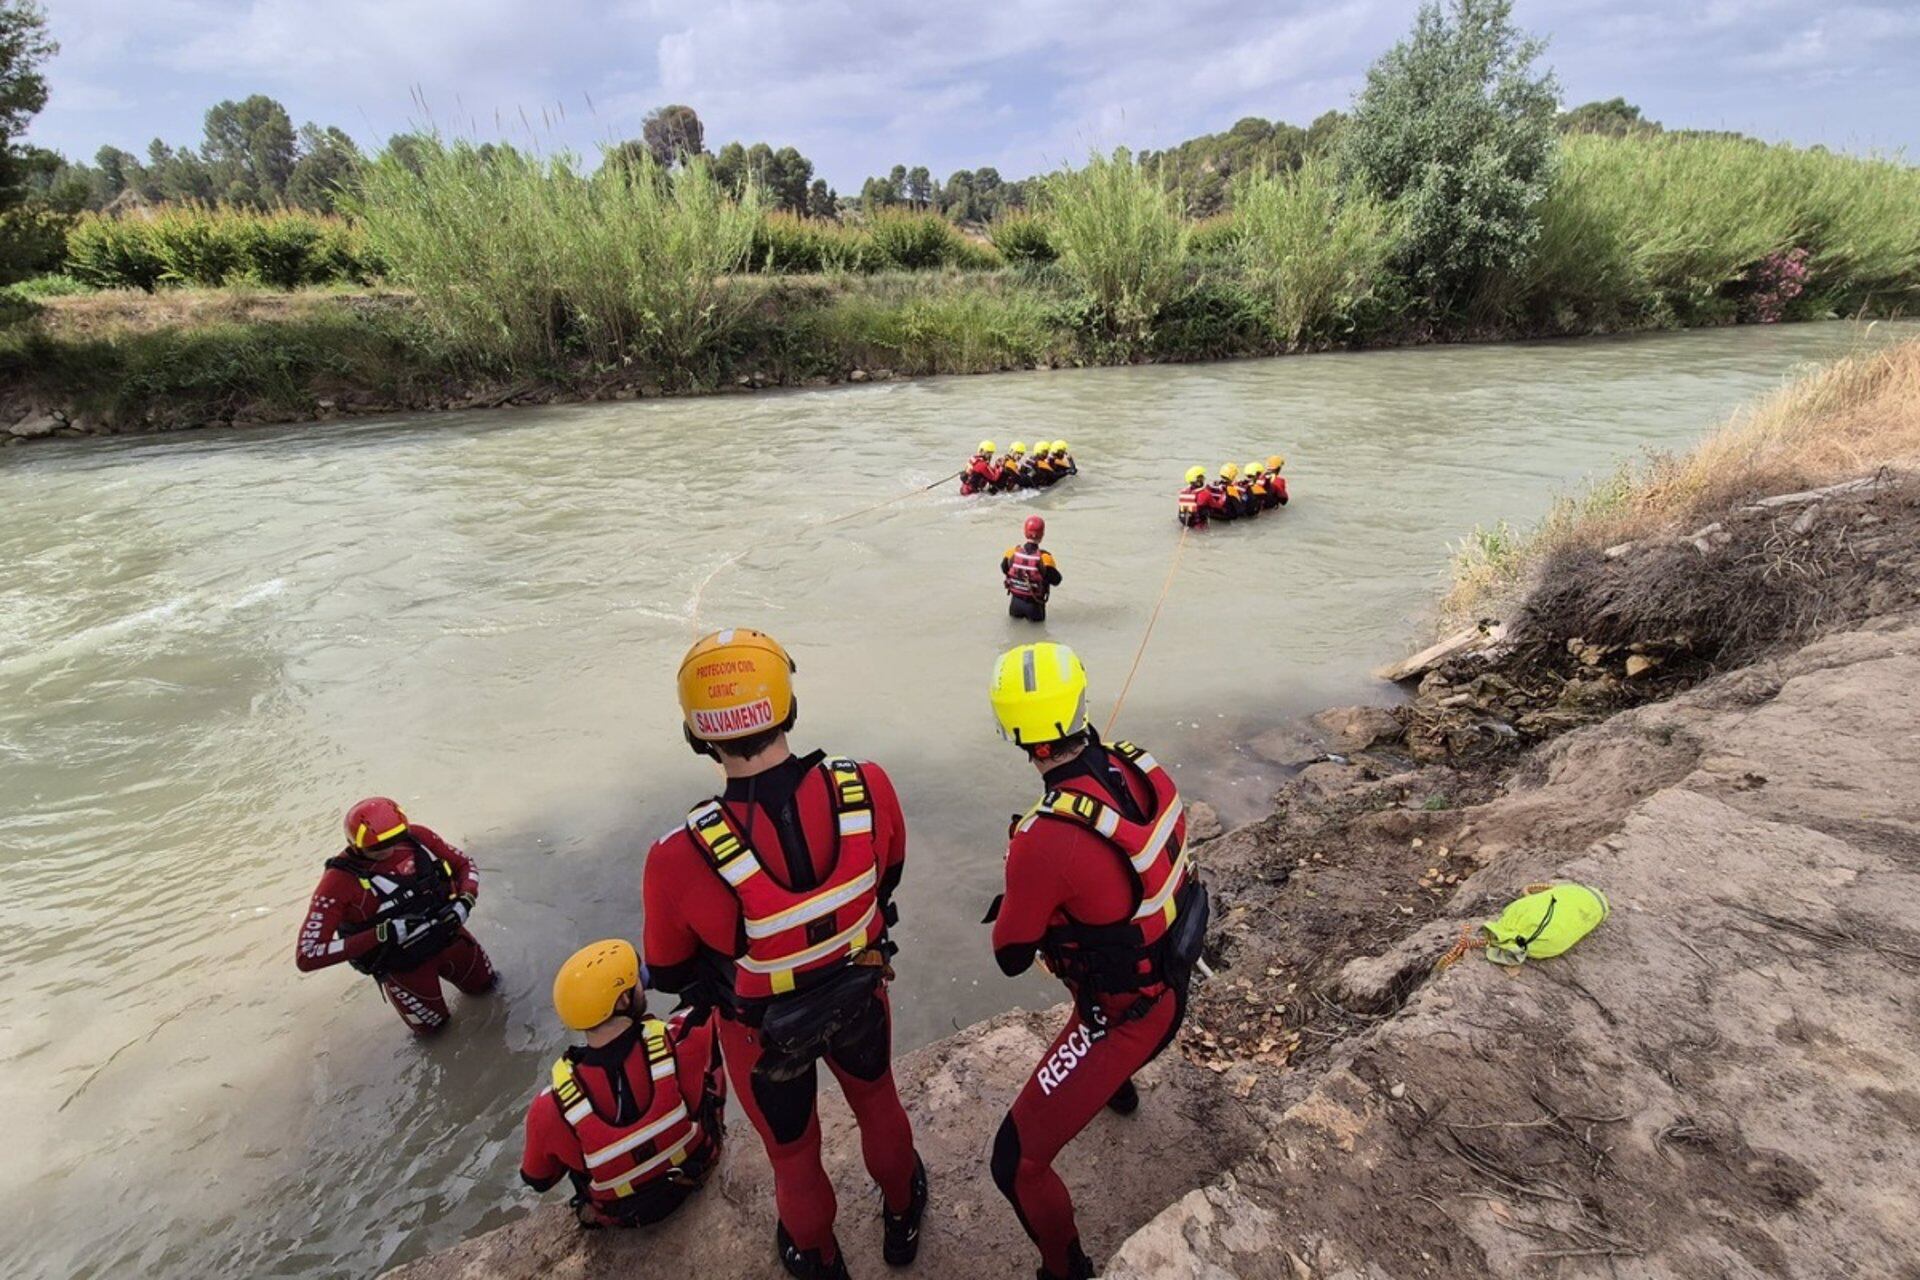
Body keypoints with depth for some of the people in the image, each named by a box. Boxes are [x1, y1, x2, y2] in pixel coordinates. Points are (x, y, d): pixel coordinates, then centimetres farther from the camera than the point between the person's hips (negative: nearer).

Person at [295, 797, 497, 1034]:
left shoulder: (416, 837, -18)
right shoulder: (339, 880, -29)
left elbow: (465, 865, -3)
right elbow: (306, 956, -30)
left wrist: (464, 902, -22)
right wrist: (383, 935, -36)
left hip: (448, 936, 3)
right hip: (402, 966, -3)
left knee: (485, 985, 26)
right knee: (432, 1025, 17)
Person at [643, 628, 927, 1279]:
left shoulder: (679, 860, -37)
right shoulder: (868, 787, -30)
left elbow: (670, 975, -15)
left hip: (762, 1031, -2)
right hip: (860, 995, 2)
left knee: (792, 1148, 29)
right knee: (877, 1102, 33)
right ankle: (902, 1214, 63)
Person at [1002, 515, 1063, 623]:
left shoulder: (1013, 552, -15)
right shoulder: (1044, 557, -25)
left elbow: (1004, 569, 4)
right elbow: (1056, 581, -15)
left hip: (1016, 600, 3)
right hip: (1034, 604, -3)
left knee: (1015, 614, 32)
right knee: (1037, 618, 26)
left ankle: (1017, 611, 13)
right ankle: (1032, 614, 8)